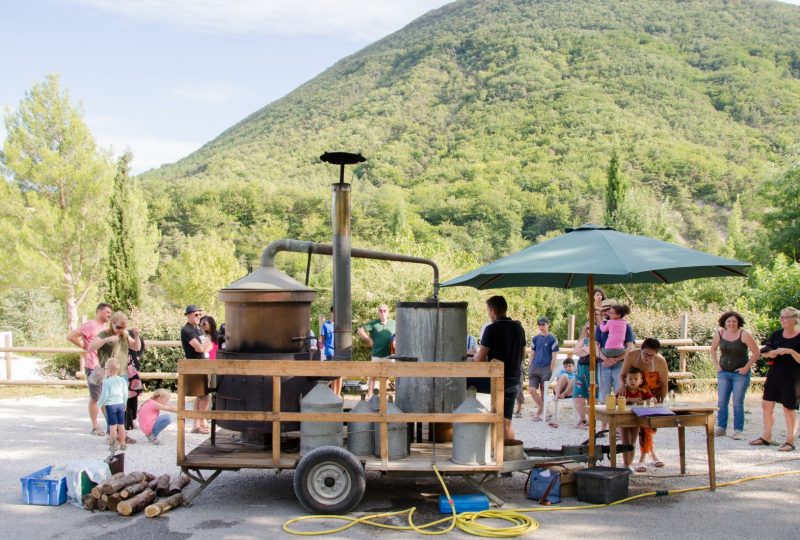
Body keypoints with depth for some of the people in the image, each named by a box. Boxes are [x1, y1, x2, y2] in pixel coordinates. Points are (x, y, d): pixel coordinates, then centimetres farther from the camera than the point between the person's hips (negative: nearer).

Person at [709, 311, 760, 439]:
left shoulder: (744, 335, -13)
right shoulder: (719, 334, 0)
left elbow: (756, 352, -10)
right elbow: (713, 349, 17)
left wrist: (746, 368, -11)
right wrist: (716, 365, 8)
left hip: (740, 374, -4)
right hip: (723, 373, 4)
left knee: (738, 403, -2)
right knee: (721, 402, 6)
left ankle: (738, 431, 6)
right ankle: (721, 428, 17)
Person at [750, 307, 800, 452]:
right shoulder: (777, 334, 6)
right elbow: (763, 352, 12)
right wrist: (770, 353, -9)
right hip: (774, 375, 6)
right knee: (767, 404, 9)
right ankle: (766, 437, 22)